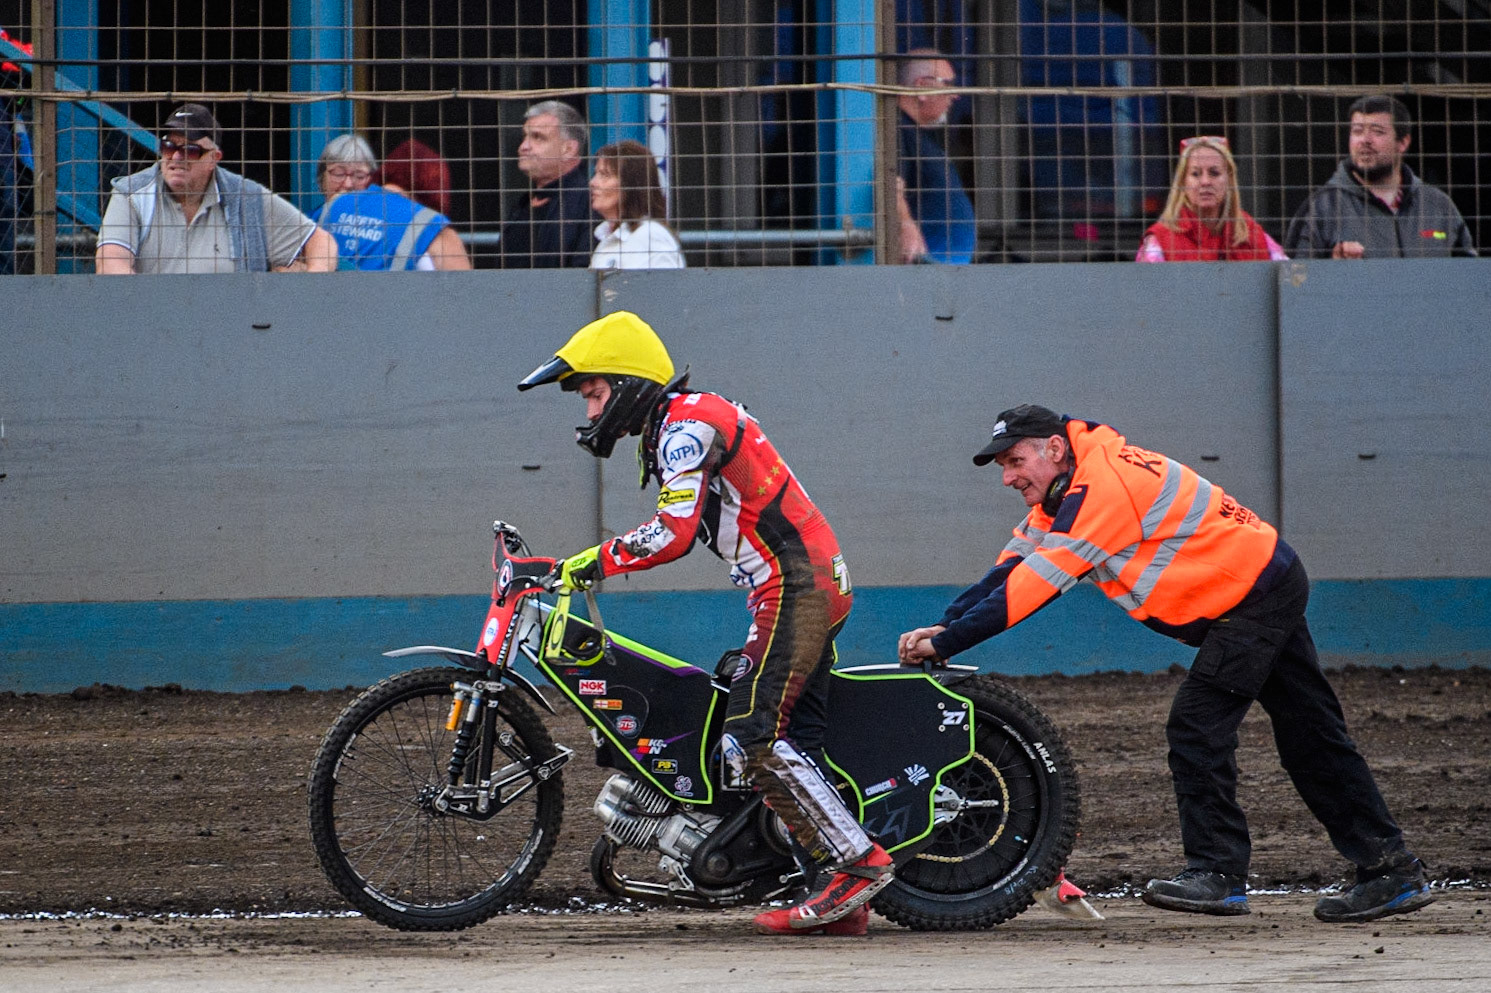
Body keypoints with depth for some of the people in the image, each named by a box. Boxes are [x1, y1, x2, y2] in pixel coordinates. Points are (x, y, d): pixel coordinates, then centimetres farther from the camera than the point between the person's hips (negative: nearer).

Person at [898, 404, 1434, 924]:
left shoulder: (1104, 486, -24)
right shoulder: (1065, 492, 7)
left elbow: (1036, 583, -27)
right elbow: (1013, 565, 5)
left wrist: (945, 643, -26)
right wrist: (943, 626, -7)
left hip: (1255, 596, -10)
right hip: (1273, 587, 10)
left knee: (1197, 726, -15)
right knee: (1310, 737, 11)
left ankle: (1218, 873, -12)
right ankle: (1391, 872, 13)